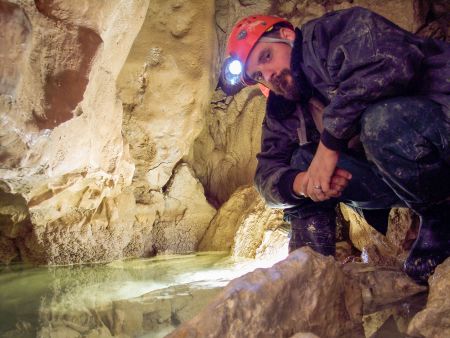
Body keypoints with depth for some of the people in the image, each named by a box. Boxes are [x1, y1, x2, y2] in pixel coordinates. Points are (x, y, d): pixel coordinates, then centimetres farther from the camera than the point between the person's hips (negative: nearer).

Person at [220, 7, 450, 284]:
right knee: (300, 163, -1)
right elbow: (268, 174, 7)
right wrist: (301, 183, -18)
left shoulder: (332, 31, -12)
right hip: (393, 175, 7)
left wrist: (329, 143, -27)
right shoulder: (281, 113, 11)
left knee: (386, 123, -35)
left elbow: (388, 63, -32)